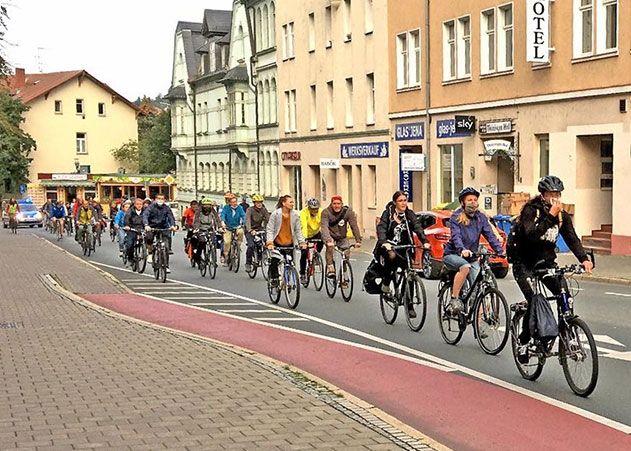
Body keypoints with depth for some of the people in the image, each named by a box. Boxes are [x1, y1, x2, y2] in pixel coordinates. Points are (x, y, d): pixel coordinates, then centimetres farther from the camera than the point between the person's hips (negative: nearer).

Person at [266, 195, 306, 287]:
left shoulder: (295, 215, -1)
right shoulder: (275, 214, -8)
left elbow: (298, 230, 5)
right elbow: (270, 229, -7)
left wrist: (302, 242, -6)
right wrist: (269, 243, -19)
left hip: (289, 244, 3)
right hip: (277, 243, -2)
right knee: (274, 261, -16)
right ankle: (273, 278, 7)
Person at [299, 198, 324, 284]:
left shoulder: (321, 212, -22)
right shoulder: (304, 212, -28)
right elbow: (304, 227, -38)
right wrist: (305, 239, -50)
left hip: (316, 233, 2)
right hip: (306, 235, -2)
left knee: (321, 242, -29)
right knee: (304, 254, -10)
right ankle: (302, 274, 6)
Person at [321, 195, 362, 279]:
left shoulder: (348, 212, -15)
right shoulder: (326, 212, -21)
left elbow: (354, 226, -20)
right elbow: (324, 227, -33)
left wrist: (358, 240, -31)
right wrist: (328, 240, -49)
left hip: (342, 237, 3)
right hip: (330, 236, -3)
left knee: (347, 250, -17)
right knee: (330, 246, -33)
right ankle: (330, 268, -25)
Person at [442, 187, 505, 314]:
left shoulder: (481, 217, 5)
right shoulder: (456, 217, -9)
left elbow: (490, 235, -4)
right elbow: (456, 236, -24)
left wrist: (500, 250, -21)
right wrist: (462, 250, -44)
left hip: (472, 257, 4)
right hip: (453, 255, -4)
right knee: (465, 267, -36)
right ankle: (454, 299, -25)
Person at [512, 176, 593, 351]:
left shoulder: (562, 215, 2)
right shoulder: (530, 210, -14)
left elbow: (572, 238, -7)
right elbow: (532, 235, -30)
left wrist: (584, 259, -22)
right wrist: (550, 216, -35)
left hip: (547, 262, 5)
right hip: (524, 264, -5)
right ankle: (523, 341, -1)